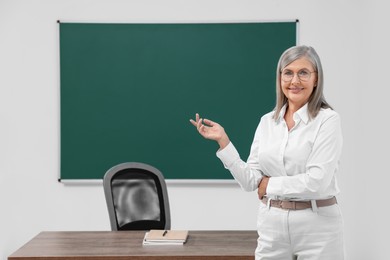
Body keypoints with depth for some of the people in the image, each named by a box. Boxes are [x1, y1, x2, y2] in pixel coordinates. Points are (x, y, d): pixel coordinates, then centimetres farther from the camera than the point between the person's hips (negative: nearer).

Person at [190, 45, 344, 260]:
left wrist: (270, 185, -8)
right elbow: (251, 181, 1)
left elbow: (316, 182, -19)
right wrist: (223, 141, -6)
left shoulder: (327, 120, -9)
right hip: (272, 225, 4)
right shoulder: (267, 122, 6)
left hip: (316, 226, -4)